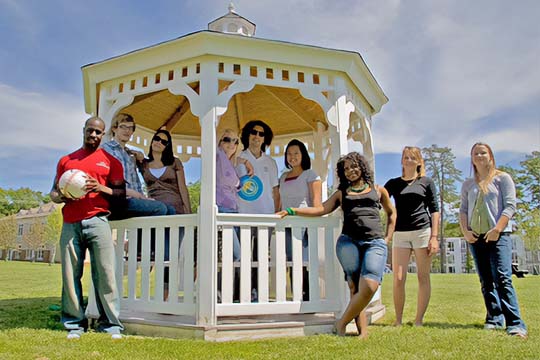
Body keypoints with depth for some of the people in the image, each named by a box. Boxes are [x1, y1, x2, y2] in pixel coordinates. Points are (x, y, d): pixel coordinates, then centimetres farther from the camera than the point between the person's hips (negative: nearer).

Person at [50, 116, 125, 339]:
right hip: (70, 224, 3)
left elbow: (121, 194, 8)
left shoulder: (110, 161, 13)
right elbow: (53, 192, 23)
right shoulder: (66, 160, 21)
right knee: (70, 275, 0)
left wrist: (101, 188, -10)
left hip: (97, 221, -2)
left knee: (105, 273, -7)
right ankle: (74, 324, 10)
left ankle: (111, 324, 0)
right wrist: (60, 196, -1)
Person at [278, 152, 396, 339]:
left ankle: (342, 323, -4)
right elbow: (320, 209, 11)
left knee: (369, 288, -18)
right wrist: (292, 211, 0)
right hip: (348, 242, 1)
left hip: (375, 243, 0)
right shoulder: (341, 193, 21)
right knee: (355, 288, -11)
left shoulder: (378, 190, 22)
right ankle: (362, 331, -4)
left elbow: (391, 212, 33)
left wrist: (388, 237, 20)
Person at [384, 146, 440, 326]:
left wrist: (434, 237, -3)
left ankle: (419, 320, 10)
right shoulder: (393, 183, 13)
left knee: (423, 278, 2)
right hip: (400, 233, 1)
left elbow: (434, 211, 5)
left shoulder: (426, 182, 8)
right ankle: (398, 320, 6)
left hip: (422, 232, -1)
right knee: (398, 279, -4)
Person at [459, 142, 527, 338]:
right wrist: (465, 231, -3)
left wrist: (497, 229, -14)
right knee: (486, 281, 5)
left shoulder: (502, 178, 5)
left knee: (502, 278, -16)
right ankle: (494, 319, 10)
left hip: (498, 234, -4)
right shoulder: (468, 184, 17)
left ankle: (515, 324, -15)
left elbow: (510, 205, -3)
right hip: (475, 236, 5)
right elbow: (463, 209, 13)